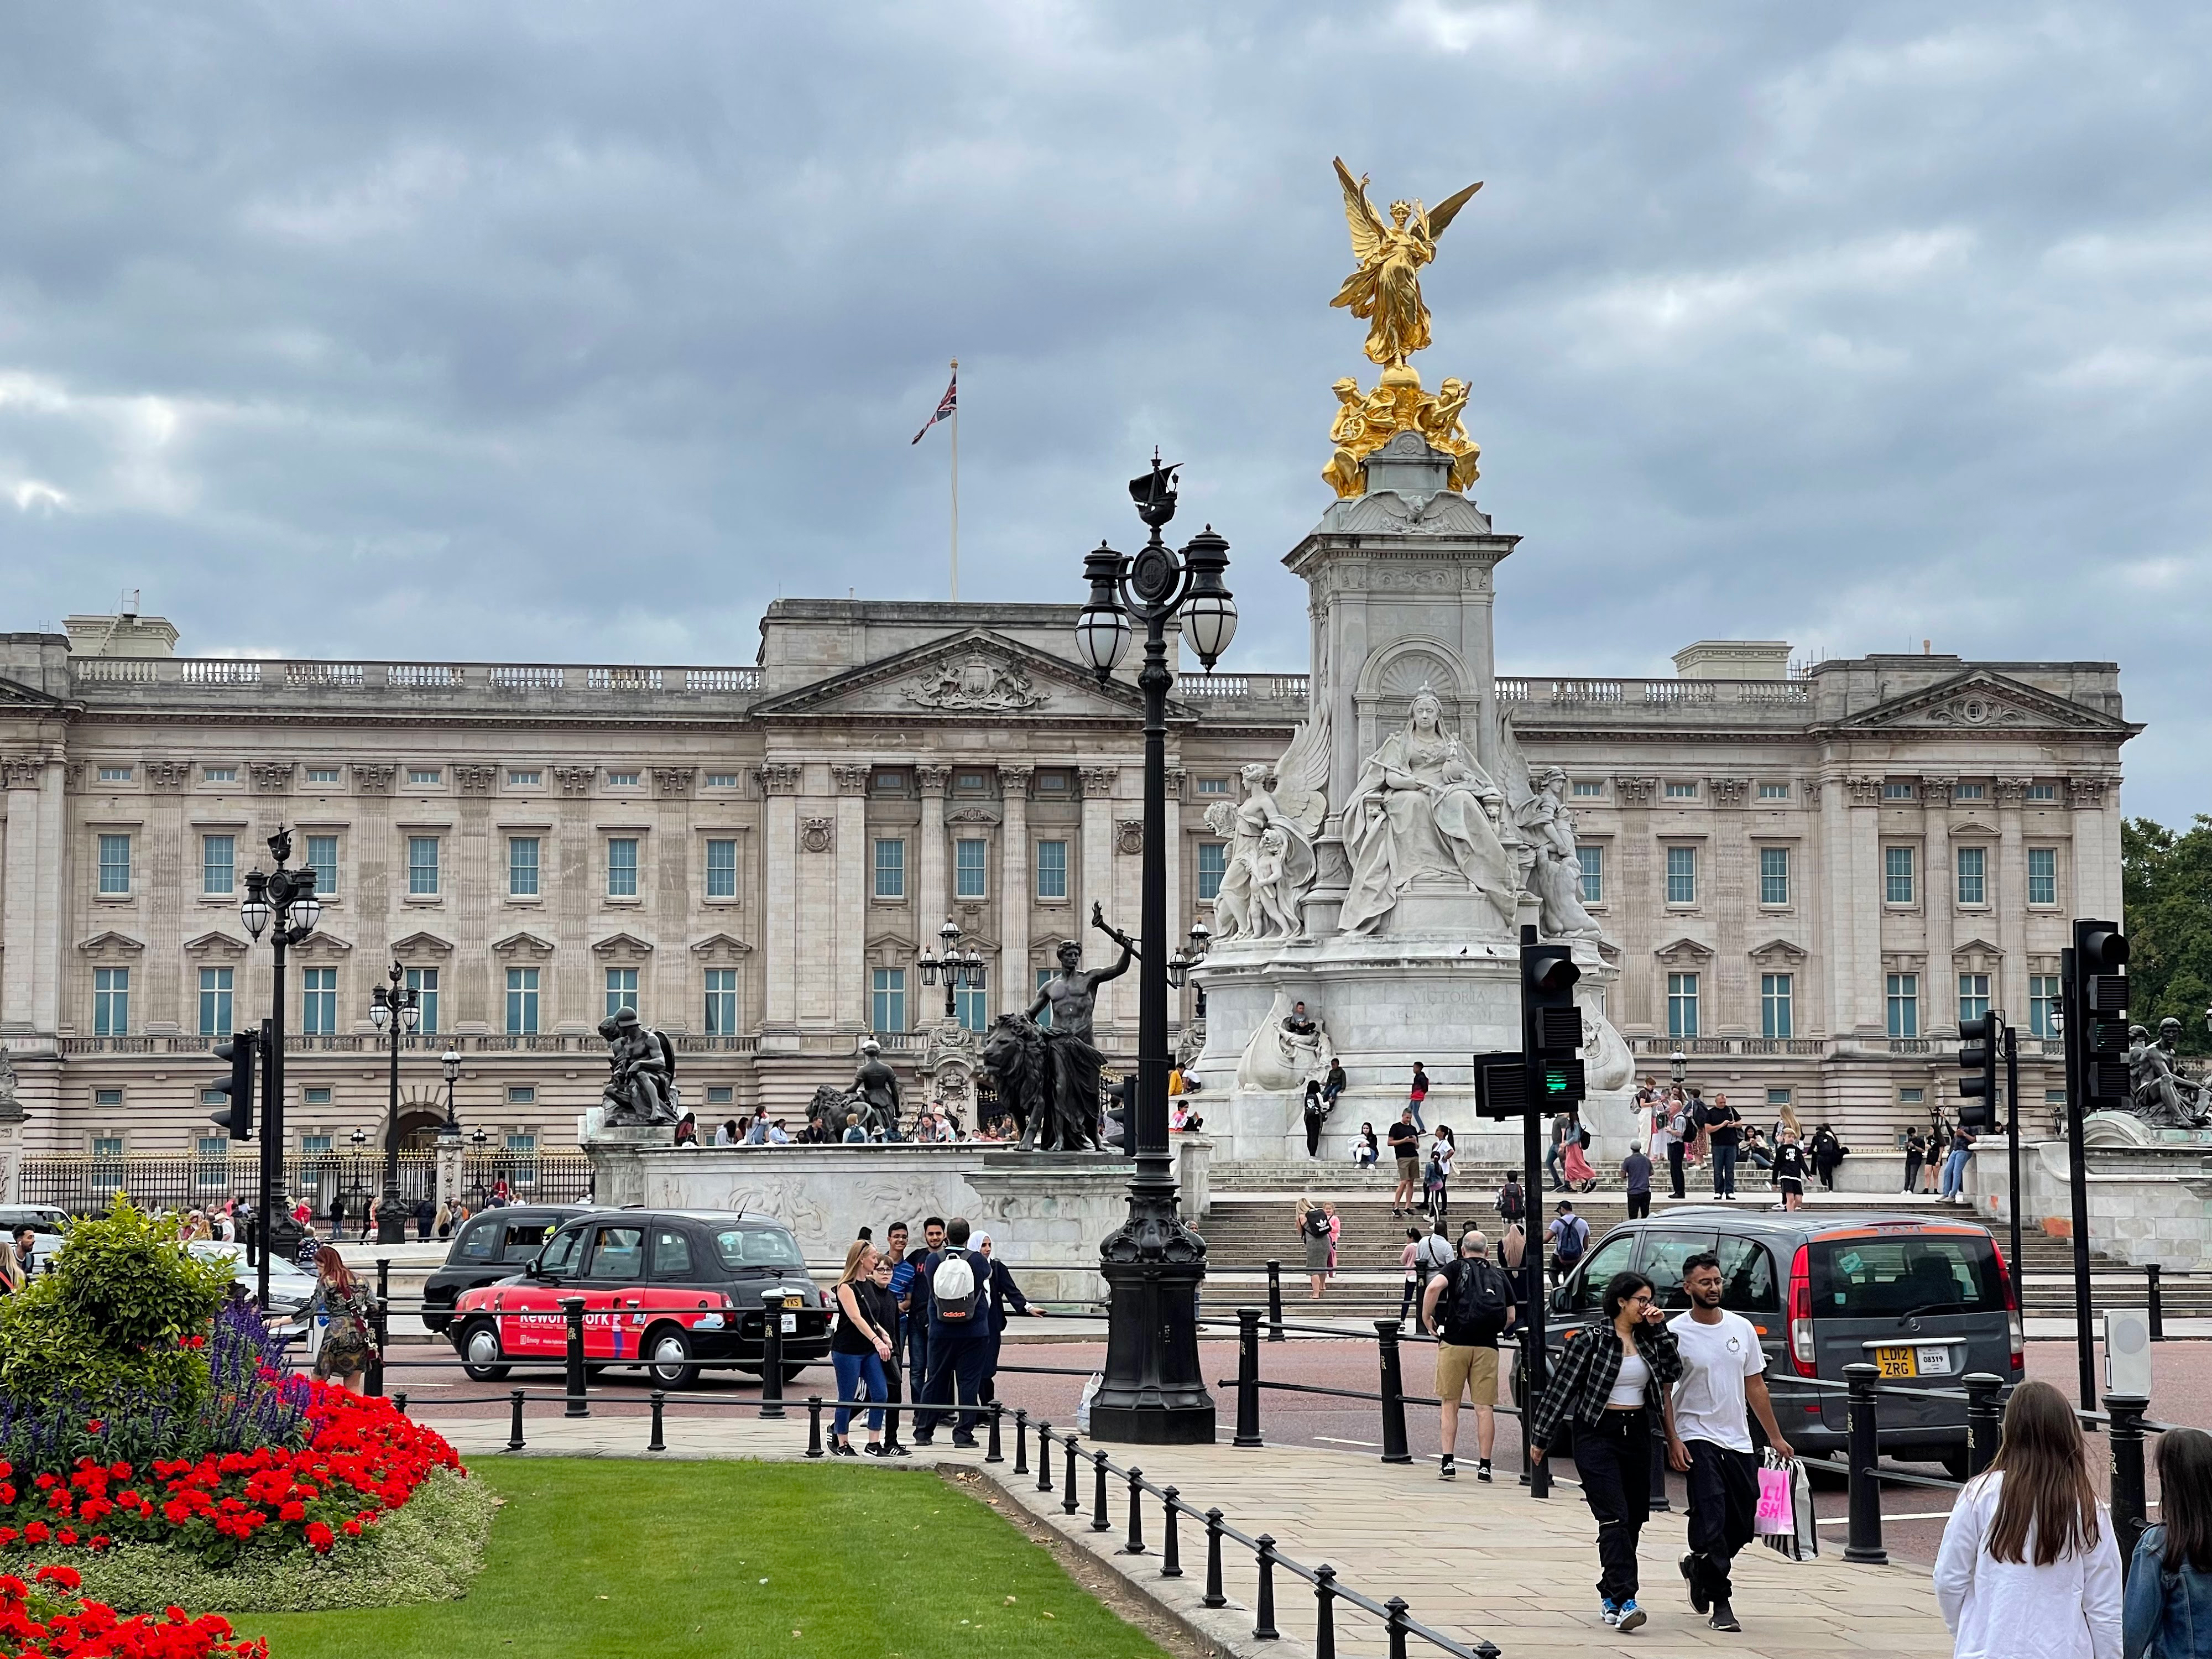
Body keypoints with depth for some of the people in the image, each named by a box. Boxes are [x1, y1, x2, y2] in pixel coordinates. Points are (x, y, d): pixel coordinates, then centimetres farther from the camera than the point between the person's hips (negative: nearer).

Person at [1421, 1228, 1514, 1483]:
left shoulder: (1457, 1268, 6)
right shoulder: (1500, 1277, 15)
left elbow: (1434, 1287, -15)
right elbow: (1510, 1317, 13)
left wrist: (1427, 1318, -3)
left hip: (1455, 1344, -2)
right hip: (1487, 1347, 2)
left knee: (1450, 1405, 9)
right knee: (1485, 1408, 5)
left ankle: (1448, 1462, 3)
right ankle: (1484, 1466, 3)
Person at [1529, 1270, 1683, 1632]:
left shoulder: (1647, 1339, 10)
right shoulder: (1594, 1340, -7)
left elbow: (1673, 1372, -2)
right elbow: (1562, 1388, -5)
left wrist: (1659, 1328, -5)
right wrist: (1541, 1438, -4)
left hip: (1637, 1435, 6)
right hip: (1597, 1435, -6)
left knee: (1633, 1517, 8)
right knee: (1615, 1517, -15)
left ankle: (1609, 1595, 21)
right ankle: (1623, 1602, -22)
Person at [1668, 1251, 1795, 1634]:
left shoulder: (1742, 1328, 7)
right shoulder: (1675, 1333, -6)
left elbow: (1755, 1385, 14)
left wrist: (1775, 1437, 13)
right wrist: (1673, 1441, -14)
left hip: (1739, 1440, 5)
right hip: (1697, 1437, -5)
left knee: (1743, 1524, 8)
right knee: (1711, 1518, -14)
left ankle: (1699, 1567, 34)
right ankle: (1720, 1602, -5)